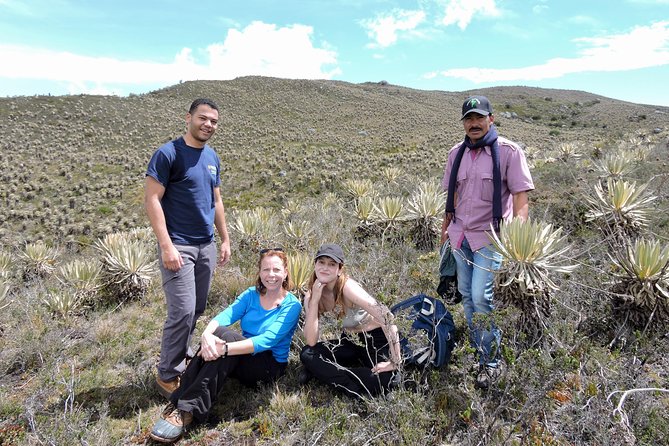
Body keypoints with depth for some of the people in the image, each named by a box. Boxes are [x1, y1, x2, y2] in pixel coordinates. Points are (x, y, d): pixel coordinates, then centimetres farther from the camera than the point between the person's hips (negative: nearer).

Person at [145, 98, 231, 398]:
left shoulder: (212, 158, 12)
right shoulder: (168, 154, -9)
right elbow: (151, 200, -13)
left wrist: (225, 239, 16)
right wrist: (167, 246, -19)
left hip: (206, 245, 7)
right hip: (178, 246, -7)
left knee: (197, 310, 12)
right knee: (182, 312, -7)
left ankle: (184, 359, 29)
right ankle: (167, 375, 10)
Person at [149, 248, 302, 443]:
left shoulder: (292, 305, -12)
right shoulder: (251, 294, 3)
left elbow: (267, 341, -26)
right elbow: (225, 316, -13)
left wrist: (225, 348, -37)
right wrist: (207, 334, -36)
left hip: (270, 364, -4)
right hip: (244, 357, 5)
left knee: (226, 337, -31)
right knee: (218, 333, -27)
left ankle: (187, 411, -32)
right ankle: (177, 403, -26)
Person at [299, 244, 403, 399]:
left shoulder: (347, 287, -27)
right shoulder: (311, 294, -9)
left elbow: (385, 316, -33)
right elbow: (311, 341, -18)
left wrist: (395, 361, -32)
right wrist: (315, 299, -25)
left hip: (376, 339, -4)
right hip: (349, 340, 5)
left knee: (381, 381, -31)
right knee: (307, 354, -17)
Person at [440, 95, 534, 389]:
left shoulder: (508, 151, -8)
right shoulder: (456, 153, 9)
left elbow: (521, 197, -11)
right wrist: (445, 227, 19)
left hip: (490, 236, -5)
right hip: (460, 235, 6)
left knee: (481, 297, -12)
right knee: (466, 295, 13)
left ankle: (490, 361, 7)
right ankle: (476, 353, 31)